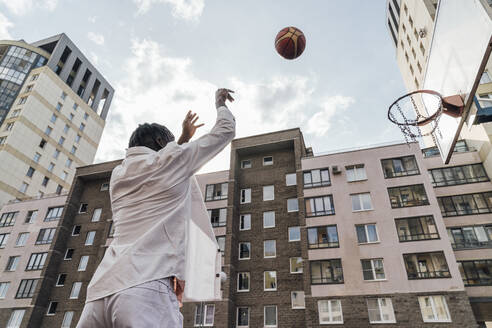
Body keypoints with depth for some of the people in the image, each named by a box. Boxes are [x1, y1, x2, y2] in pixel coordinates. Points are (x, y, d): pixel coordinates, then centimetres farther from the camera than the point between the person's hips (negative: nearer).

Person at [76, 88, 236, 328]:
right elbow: (226, 131, 18)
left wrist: (184, 139, 54)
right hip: (148, 288, -6)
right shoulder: (174, 159, 7)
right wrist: (220, 104, 38)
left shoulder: (119, 175, 23)